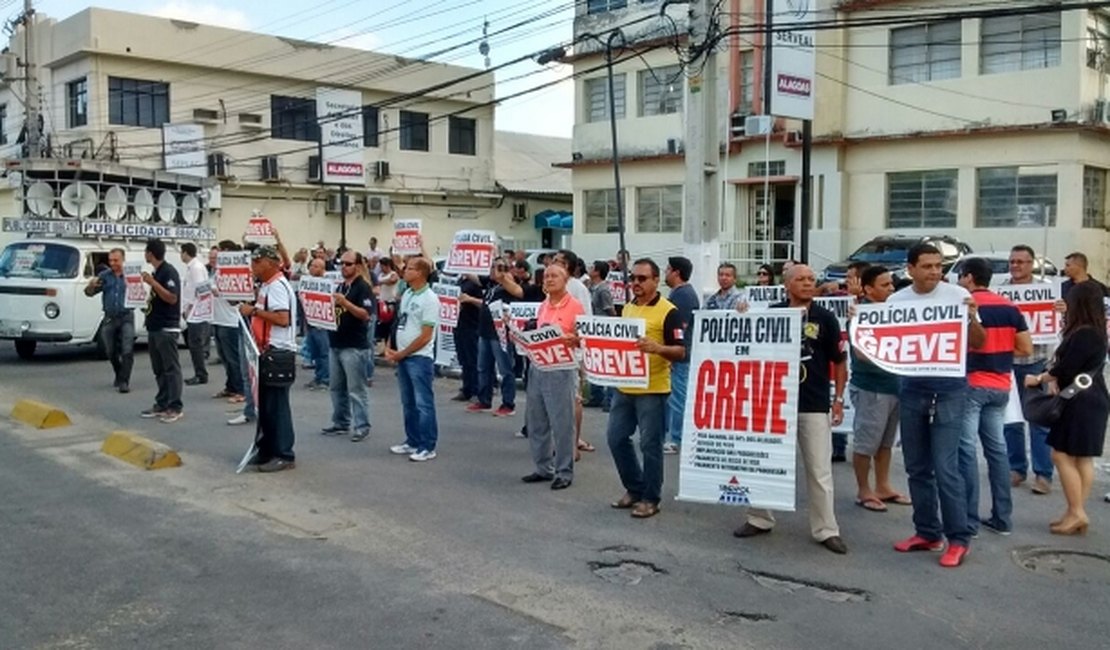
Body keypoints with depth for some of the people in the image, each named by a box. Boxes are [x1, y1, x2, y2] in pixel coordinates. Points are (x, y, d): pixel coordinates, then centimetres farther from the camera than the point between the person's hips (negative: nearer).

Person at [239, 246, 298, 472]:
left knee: (276, 405, -5)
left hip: (278, 351, -10)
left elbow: (283, 318, -26)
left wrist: (254, 311, -21)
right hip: (267, 350, 10)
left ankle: (284, 455, 1)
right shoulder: (267, 285, 16)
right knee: (264, 403, 14)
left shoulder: (277, 285, -15)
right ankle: (267, 450, 23)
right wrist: (253, 311, 9)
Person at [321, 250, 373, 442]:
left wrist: (346, 303, -28)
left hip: (354, 347, -9)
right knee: (337, 387, 14)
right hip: (336, 344, 9)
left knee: (356, 389, -4)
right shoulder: (340, 287, 16)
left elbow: (365, 315, -19)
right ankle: (341, 422, 23)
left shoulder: (362, 287, -9)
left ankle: (362, 426, 1)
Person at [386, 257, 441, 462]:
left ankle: (427, 447, 2)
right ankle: (413, 442, 24)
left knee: (423, 403, -4)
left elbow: (425, 337, -15)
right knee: (408, 403, 14)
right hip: (402, 357, 8)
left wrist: (401, 354, -10)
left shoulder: (429, 299, -13)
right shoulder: (407, 295, 11)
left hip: (420, 358, -8)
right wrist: (390, 348, 5)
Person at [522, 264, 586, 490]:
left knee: (562, 423, -2)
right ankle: (543, 468, 23)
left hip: (562, 370, -7)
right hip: (538, 367, 7)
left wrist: (574, 340, -28)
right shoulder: (542, 306, 14)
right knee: (536, 422, 11)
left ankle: (564, 472, 8)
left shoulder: (575, 306, -7)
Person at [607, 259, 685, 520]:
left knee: (650, 444, 0)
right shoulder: (627, 308, 12)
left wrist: (656, 347, -31)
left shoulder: (668, 311, -10)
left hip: (652, 389, -7)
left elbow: (681, 352, -14)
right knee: (616, 437, 10)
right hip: (624, 386, 7)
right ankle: (634, 488, 26)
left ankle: (650, 498, 13)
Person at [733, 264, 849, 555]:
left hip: (815, 405, -2)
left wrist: (839, 398, 0)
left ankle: (826, 530, 12)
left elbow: (839, 361, 4)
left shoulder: (825, 318, -1)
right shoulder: (771, 314, 1)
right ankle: (760, 519, 24)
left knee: (819, 470, 3)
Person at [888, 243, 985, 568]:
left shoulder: (958, 295, -5)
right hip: (911, 388, 4)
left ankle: (959, 538, 4)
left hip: (949, 389, -4)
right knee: (917, 467, 11)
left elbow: (978, 343, -1)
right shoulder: (896, 301, 4)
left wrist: (972, 319, -20)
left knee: (945, 467, -8)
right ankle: (927, 532, 23)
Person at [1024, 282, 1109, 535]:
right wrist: (1052, 378, -6)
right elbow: (1066, 362, 12)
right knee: (1082, 459, 11)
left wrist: (1039, 379, -3)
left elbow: (1065, 369, -18)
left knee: (1062, 456, -6)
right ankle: (1076, 513, 17)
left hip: (1081, 403, -10)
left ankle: (1076, 513, -3)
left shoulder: (1084, 335, -19)